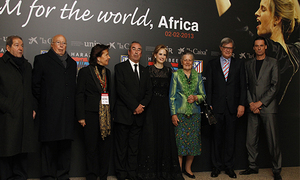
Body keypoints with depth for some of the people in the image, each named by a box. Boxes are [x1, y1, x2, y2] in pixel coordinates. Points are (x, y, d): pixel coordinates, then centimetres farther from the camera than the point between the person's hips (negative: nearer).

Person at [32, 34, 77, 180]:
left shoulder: (72, 63, 19)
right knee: (49, 145, 1)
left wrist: (72, 106, 9)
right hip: (49, 112, -4)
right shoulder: (41, 60, 5)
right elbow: (36, 85, 3)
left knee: (66, 145, 8)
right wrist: (43, 102, 0)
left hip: (67, 112, 5)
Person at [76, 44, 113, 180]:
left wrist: (112, 112, 8)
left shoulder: (107, 72, 14)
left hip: (106, 115, 5)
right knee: (92, 147, 2)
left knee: (106, 146, 6)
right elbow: (79, 95, -6)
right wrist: (81, 116, -11)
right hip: (91, 114, -5)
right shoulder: (85, 72, -3)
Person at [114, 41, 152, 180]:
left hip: (138, 115, 4)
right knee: (121, 146, 2)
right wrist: (135, 106, -13)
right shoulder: (120, 67, 1)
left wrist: (142, 105, -7)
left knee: (134, 146, 9)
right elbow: (121, 89, -10)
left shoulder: (145, 71, 17)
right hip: (123, 114, -4)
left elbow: (149, 92, 12)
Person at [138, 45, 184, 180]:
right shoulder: (148, 70, 1)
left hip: (165, 106, 3)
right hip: (151, 106, -3)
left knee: (165, 135, 3)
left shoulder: (168, 71, 11)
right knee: (151, 135, -2)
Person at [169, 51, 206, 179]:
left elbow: (203, 95, 12)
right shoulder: (176, 75, 3)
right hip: (180, 112, -2)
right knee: (180, 140, -4)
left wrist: (196, 97, -10)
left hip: (194, 113, 3)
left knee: (193, 141, 4)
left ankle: (188, 168, 19)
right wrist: (173, 113, -6)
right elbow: (172, 96, 1)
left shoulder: (198, 76, 9)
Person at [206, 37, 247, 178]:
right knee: (217, 137, 6)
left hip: (232, 106, 1)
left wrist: (242, 104, -3)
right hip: (217, 107, 0)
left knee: (230, 137, 7)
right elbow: (209, 86, 3)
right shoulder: (212, 64, 7)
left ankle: (229, 166, 19)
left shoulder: (239, 64, 9)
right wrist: (209, 105, -4)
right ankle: (216, 166, 18)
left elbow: (243, 86, 5)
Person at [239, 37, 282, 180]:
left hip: (268, 106, -3)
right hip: (253, 107, 3)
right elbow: (246, 86, 11)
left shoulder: (273, 63, 3)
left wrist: (260, 103, -10)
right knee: (251, 140, 6)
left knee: (273, 140, -2)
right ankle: (252, 167, 20)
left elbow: (275, 86, -4)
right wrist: (251, 103, -3)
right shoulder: (248, 65, 14)